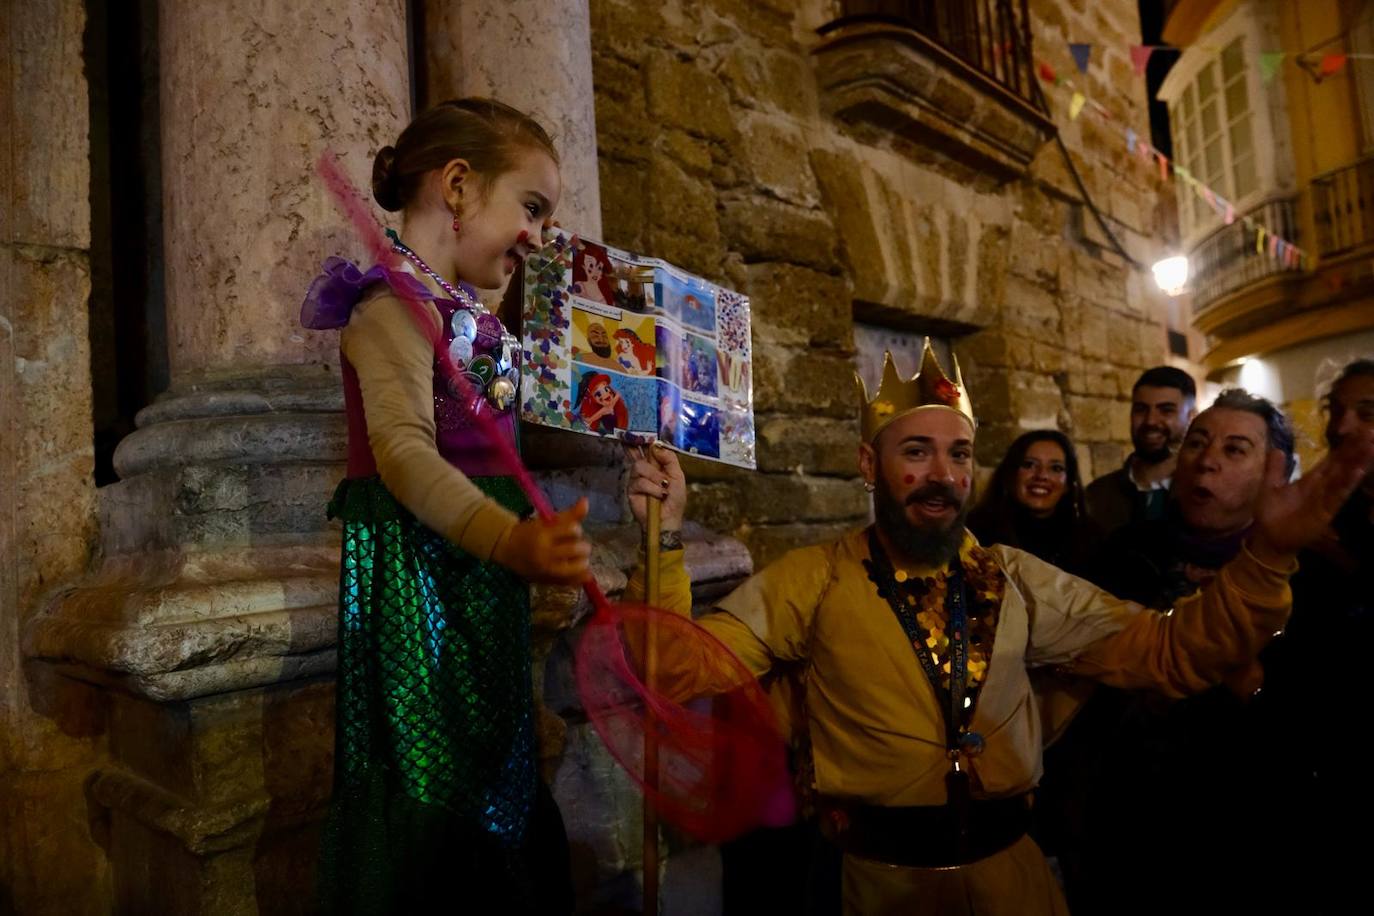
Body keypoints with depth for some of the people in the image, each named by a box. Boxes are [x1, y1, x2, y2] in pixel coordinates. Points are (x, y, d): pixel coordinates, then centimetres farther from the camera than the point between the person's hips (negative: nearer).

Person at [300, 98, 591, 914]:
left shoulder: (468, 315, 17)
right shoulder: (396, 302, -12)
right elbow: (403, 452, -26)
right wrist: (509, 540, -39)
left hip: (480, 567, 10)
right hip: (420, 570, -10)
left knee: (495, 773, 16)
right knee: (422, 785, -2)